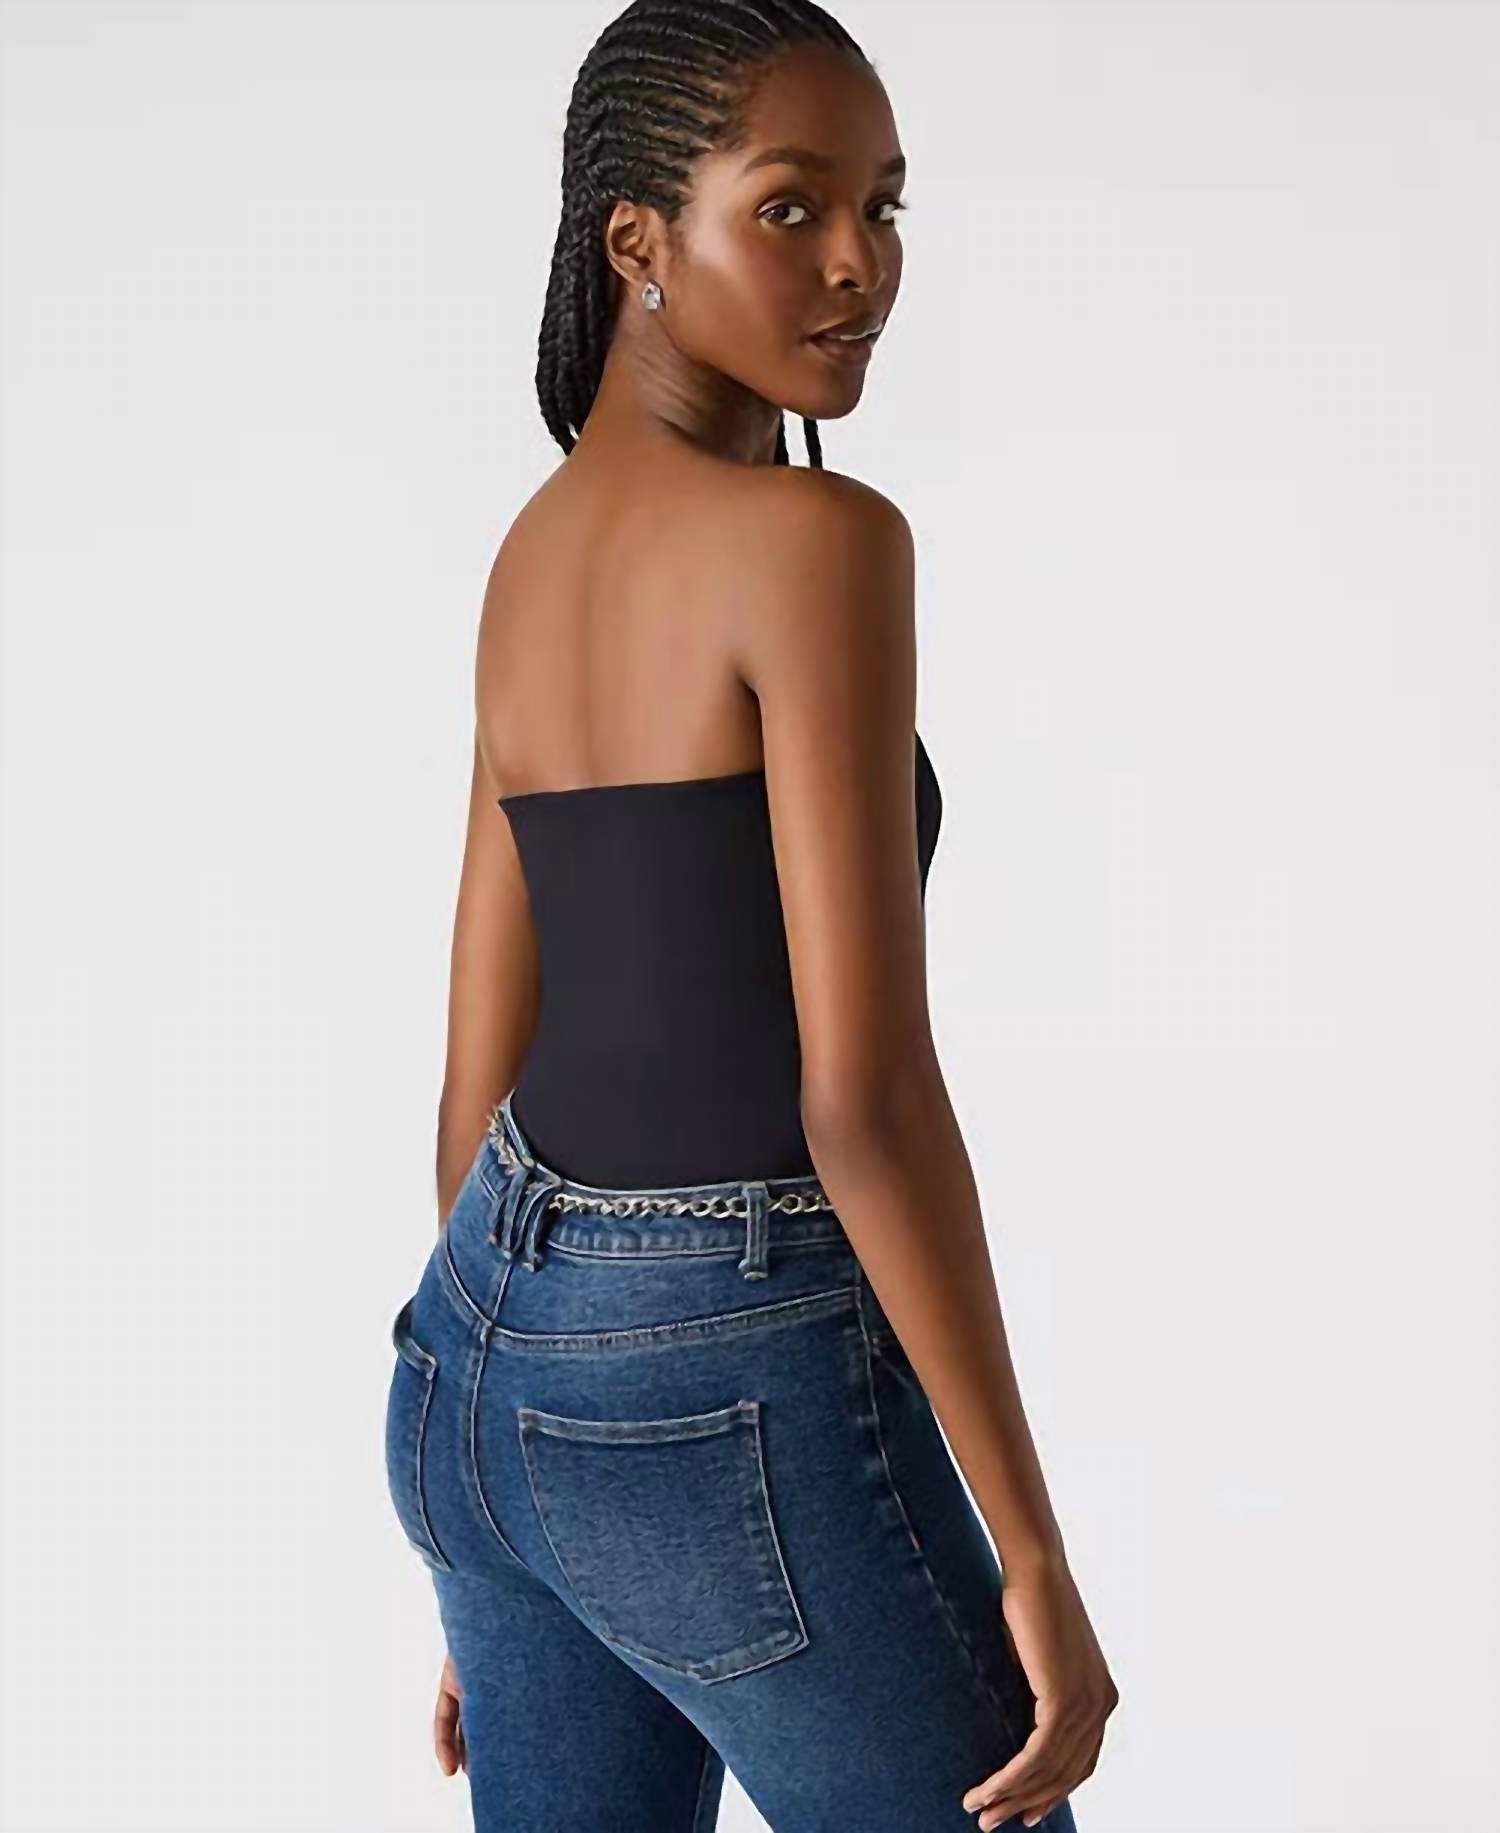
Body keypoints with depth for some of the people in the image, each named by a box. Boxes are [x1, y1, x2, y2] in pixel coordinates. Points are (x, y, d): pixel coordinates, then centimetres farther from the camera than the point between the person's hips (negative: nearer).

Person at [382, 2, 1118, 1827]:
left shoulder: (531, 562, 8)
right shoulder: (820, 540, -19)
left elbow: (481, 1072, 12)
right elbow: (867, 1094, -23)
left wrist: (492, 1512, 19)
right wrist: (1038, 1565, -16)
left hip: (499, 1367, 8)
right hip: (738, 1420, -8)